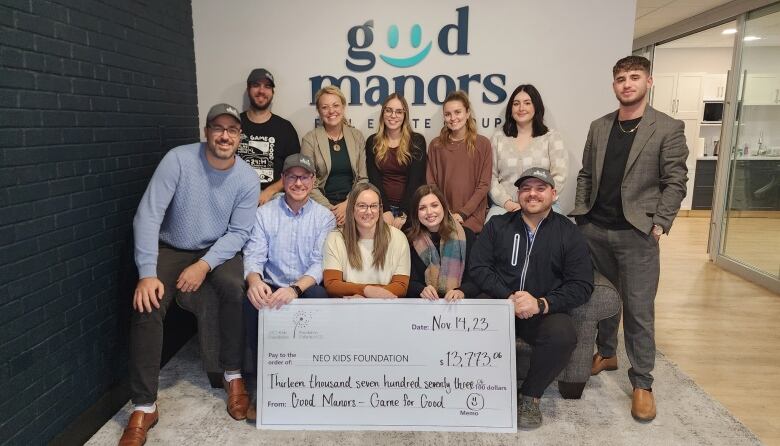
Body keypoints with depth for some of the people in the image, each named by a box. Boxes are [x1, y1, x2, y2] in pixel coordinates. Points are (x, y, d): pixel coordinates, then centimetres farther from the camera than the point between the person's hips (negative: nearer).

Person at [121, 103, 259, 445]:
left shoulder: (247, 179, -11)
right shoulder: (178, 159, -16)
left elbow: (238, 233, -10)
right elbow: (148, 215, -20)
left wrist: (204, 265, -26)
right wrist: (147, 273, -28)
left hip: (218, 251, 1)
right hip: (171, 249, 0)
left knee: (237, 289, -30)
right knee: (147, 306, -23)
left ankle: (233, 376, -8)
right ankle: (144, 407, -10)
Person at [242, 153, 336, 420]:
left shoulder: (324, 217, 3)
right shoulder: (264, 213, 6)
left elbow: (320, 263, -8)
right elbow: (253, 256, -3)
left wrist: (295, 288, -28)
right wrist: (254, 280, -28)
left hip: (306, 289, -1)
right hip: (271, 287, 1)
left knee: (318, 296, -35)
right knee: (253, 300, -32)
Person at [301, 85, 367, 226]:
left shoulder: (357, 136, 9)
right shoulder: (310, 139, 2)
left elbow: (363, 178, 6)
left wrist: (348, 204, -8)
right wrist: (330, 209, -12)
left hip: (352, 205, 2)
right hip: (323, 207, -1)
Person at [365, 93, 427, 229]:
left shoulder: (417, 141, 3)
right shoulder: (372, 142, 9)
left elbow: (415, 180, -5)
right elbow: (374, 180, 1)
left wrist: (403, 215, -14)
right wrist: (386, 211, -12)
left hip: (410, 208, -1)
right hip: (382, 207, 1)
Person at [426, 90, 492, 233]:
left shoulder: (482, 144, 2)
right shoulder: (435, 145, 7)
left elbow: (484, 185, -1)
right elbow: (431, 183, 6)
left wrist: (463, 214, -9)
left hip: (471, 218, -1)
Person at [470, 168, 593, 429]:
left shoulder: (568, 233, 5)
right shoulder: (498, 226, 10)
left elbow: (582, 285, -2)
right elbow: (478, 267, 2)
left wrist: (542, 304, -18)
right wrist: (509, 297, -14)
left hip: (546, 311, 0)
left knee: (563, 335, -33)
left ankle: (530, 395, -4)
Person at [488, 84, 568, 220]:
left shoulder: (551, 138, 7)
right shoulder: (498, 137, 11)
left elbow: (559, 177, -1)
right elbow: (491, 176, 6)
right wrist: (506, 202, -9)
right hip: (504, 206, 1)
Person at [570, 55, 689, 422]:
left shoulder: (668, 128, -2)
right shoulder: (599, 127, 10)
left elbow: (675, 182, -4)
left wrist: (659, 225, -10)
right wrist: (581, 213, 5)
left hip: (636, 234, -4)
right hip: (594, 230, 4)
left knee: (639, 309, 1)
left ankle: (642, 383, 13)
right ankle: (605, 354, 35)